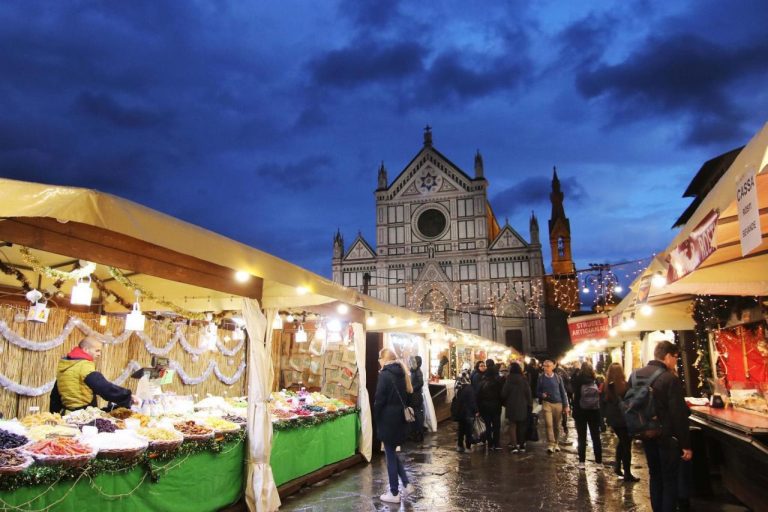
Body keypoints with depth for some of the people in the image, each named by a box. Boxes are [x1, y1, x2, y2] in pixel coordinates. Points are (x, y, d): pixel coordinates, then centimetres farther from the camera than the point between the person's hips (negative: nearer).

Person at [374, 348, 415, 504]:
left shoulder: (384, 375, -15)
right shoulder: (402, 373, 8)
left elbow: (379, 400, -16)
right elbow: (405, 395, 11)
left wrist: (376, 418, -3)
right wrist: (401, 411, 14)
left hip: (388, 419, -7)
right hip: (400, 418, 7)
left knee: (390, 455, 3)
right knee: (392, 452, 20)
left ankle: (394, 493, 12)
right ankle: (406, 484, 16)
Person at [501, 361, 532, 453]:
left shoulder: (509, 380, -11)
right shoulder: (524, 379, -5)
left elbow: (504, 393, -8)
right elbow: (528, 393, -2)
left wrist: (504, 402, 10)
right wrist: (530, 404, 8)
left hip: (511, 405, -3)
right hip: (523, 406, 3)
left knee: (512, 425, 5)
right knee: (521, 426, 15)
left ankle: (514, 445, -6)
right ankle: (521, 445, 20)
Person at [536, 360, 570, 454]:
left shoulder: (558, 378, 0)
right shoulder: (541, 378, -2)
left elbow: (563, 392, 5)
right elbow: (537, 391, 7)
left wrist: (566, 406, 4)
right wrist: (542, 395, -15)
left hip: (558, 403, 1)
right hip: (546, 403, -1)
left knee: (556, 425, 10)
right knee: (549, 424, -13)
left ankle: (555, 443, 26)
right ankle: (550, 444, -10)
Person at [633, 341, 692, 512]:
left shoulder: (635, 375, 1)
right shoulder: (670, 379, -20)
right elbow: (679, 415, -20)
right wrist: (686, 444, -13)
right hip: (667, 437, -6)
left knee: (655, 475, 19)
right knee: (670, 479, 7)